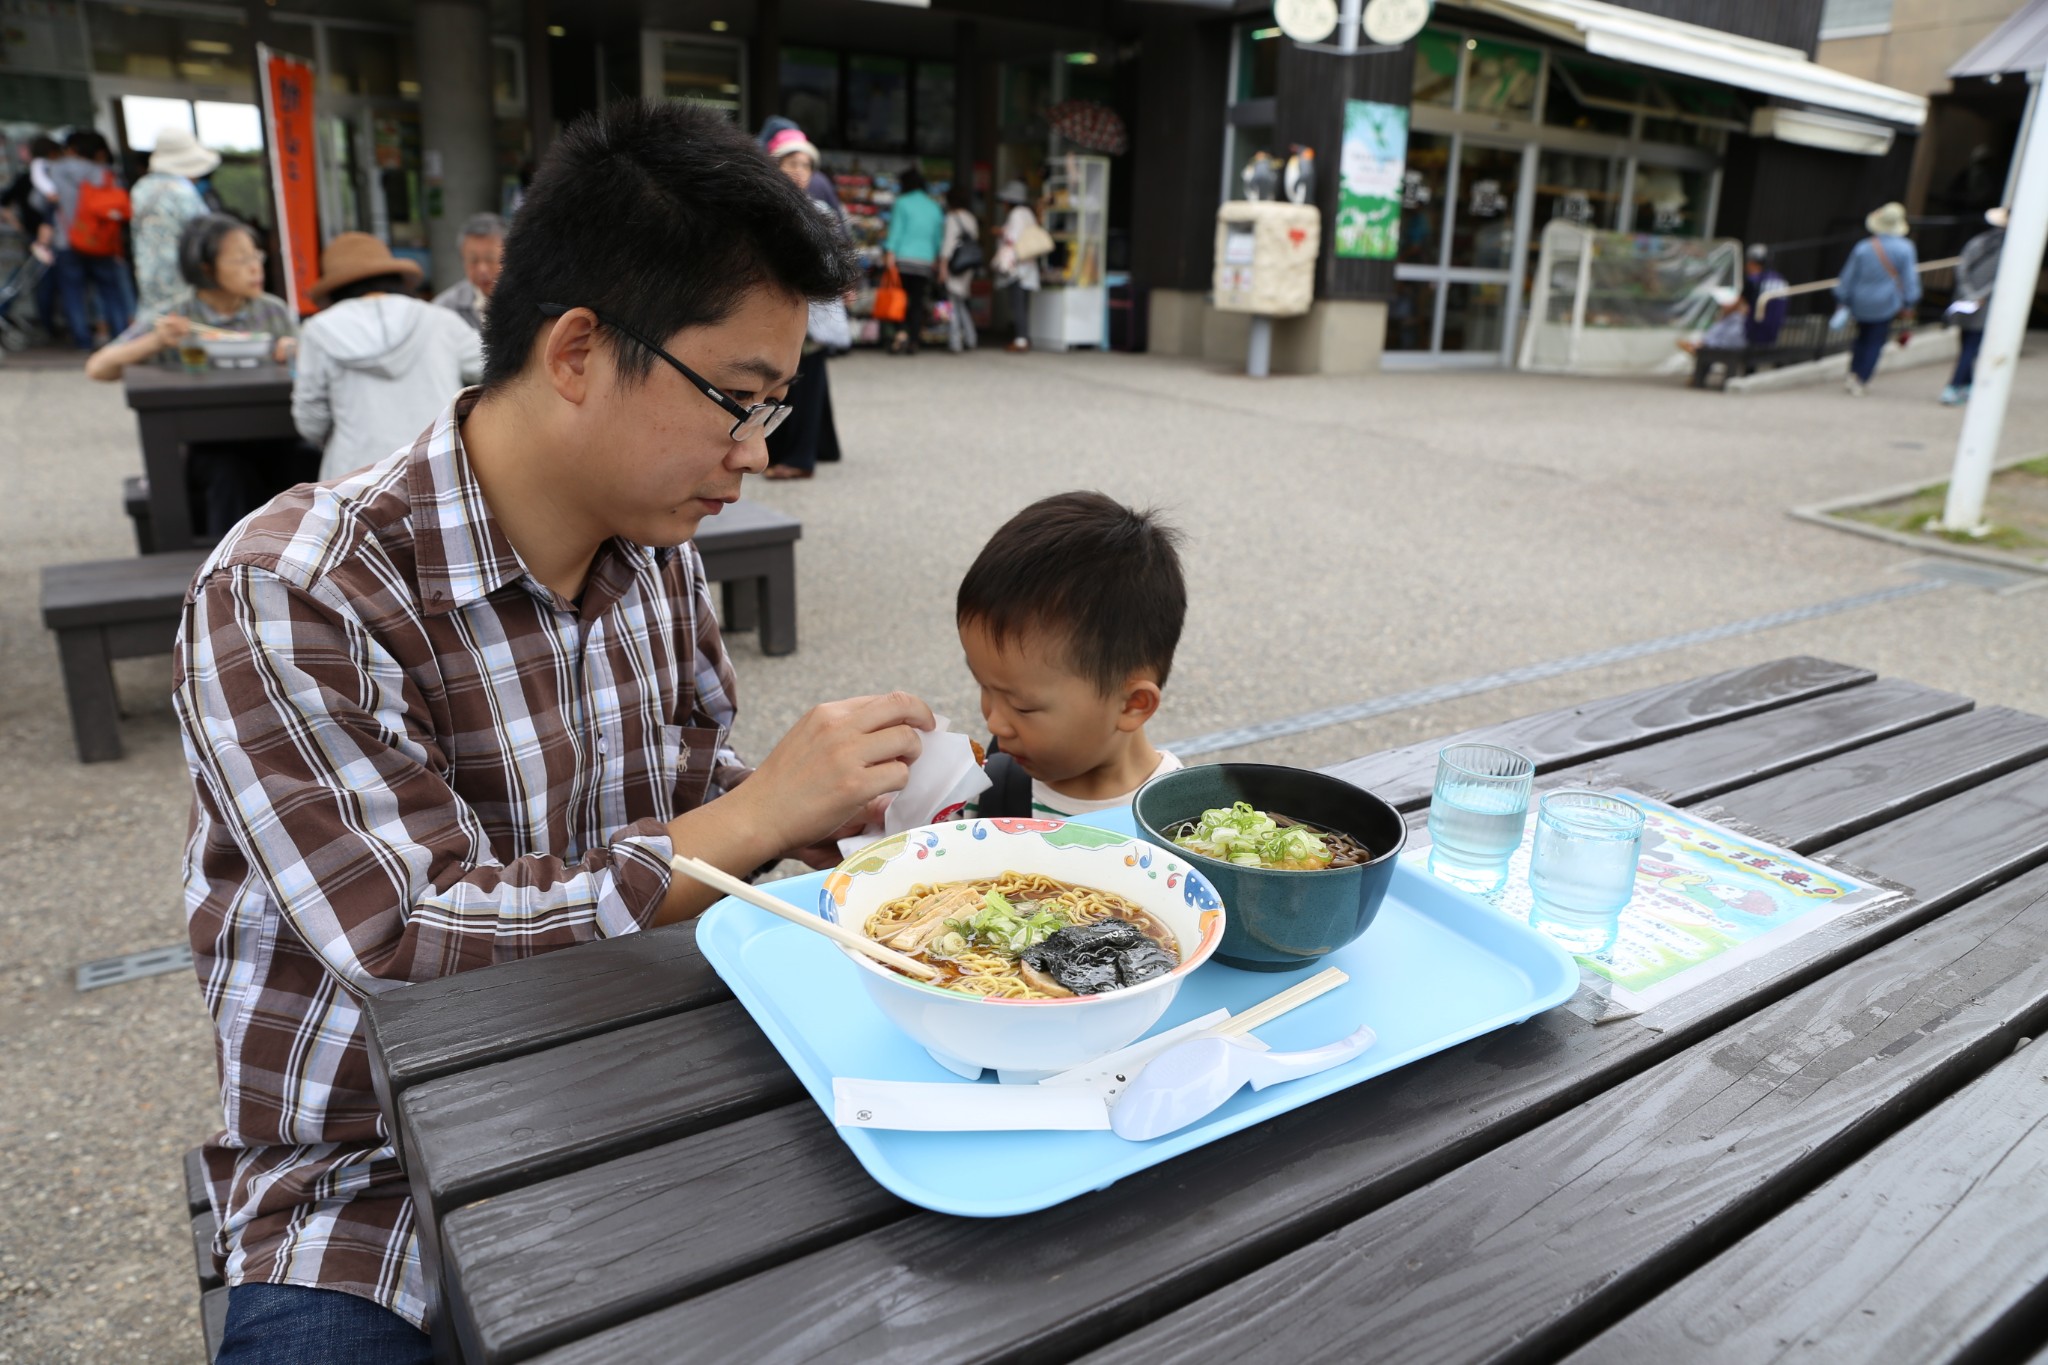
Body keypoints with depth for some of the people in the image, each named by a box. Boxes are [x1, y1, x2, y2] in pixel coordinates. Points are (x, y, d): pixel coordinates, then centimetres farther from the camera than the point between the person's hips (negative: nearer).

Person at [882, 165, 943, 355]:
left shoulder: (903, 203, 0)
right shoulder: (934, 207, 13)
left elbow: (896, 229, -7)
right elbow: (938, 235, 16)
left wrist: (890, 253, -10)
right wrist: (936, 259, 24)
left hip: (903, 259, -4)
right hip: (925, 260, 4)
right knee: (918, 302, 6)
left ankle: (901, 334, -18)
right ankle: (913, 342, 4)